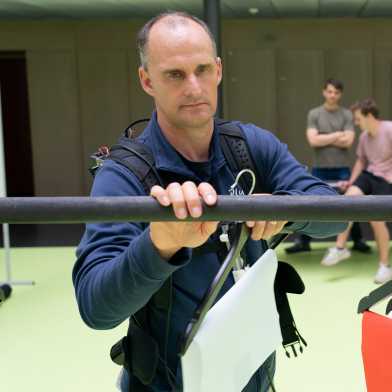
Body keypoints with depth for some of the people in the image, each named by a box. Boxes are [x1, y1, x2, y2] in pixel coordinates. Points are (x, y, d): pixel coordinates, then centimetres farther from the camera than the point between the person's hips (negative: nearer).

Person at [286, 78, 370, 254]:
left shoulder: (347, 114, 2)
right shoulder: (314, 114, 2)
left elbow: (348, 141, -10)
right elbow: (313, 140, -10)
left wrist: (323, 138, -8)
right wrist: (336, 135, -8)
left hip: (342, 168, 0)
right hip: (320, 168, 0)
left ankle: (358, 241, 19)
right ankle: (303, 241, 15)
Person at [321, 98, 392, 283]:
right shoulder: (364, 136, 9)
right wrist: (351, 182, 12)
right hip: (368, 175, 6)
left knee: (376, 219, -13)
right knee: (349, 196, -21)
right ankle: (340, 248, -12)